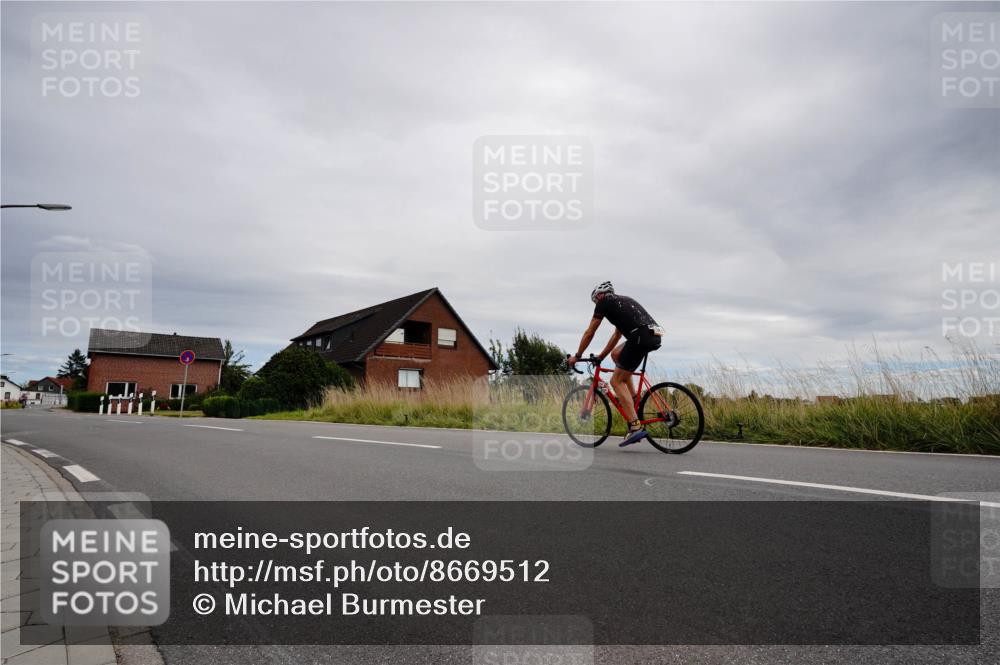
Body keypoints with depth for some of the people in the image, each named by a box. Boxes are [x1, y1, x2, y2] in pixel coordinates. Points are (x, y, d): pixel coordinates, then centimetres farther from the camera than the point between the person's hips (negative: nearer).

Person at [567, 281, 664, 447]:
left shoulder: (604, 302, 11)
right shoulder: (624, 300, 33)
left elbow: (589, 333, 14)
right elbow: (617, 335, 39)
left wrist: (577, 356, 26)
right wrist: (601, 356, 46)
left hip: (641, 337, -8)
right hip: (655, 336, 8)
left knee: (616, 381, 2)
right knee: (615, 354, 28)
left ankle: (636, 427, -8)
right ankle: (632, 399, 22)